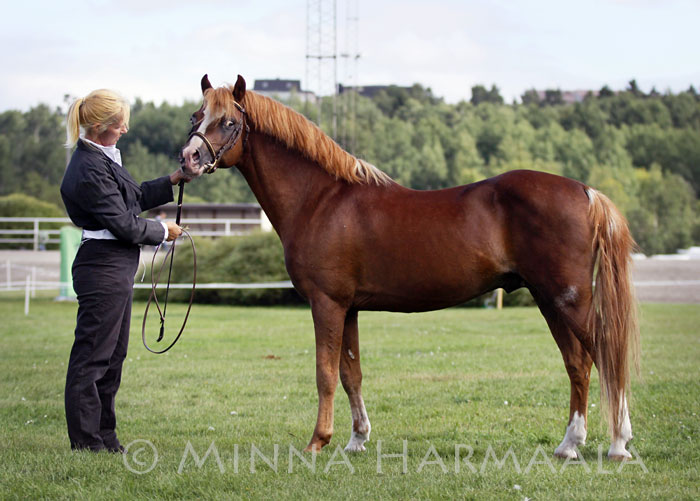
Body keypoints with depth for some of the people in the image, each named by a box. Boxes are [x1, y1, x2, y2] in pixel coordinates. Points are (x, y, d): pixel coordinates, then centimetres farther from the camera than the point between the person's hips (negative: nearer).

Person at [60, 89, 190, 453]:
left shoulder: (102, 158, 11)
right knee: (92, 356, -3)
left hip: (116, 269, 11)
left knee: (113, 355, 16)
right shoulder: (89, 170, -20)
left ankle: (104, 435, 24)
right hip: (103, 269, -11)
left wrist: (171, 181, 12)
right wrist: (163, 231, -3)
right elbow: (124, 224, -18)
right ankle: (86, 440, 3)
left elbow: (133, 198, 23)